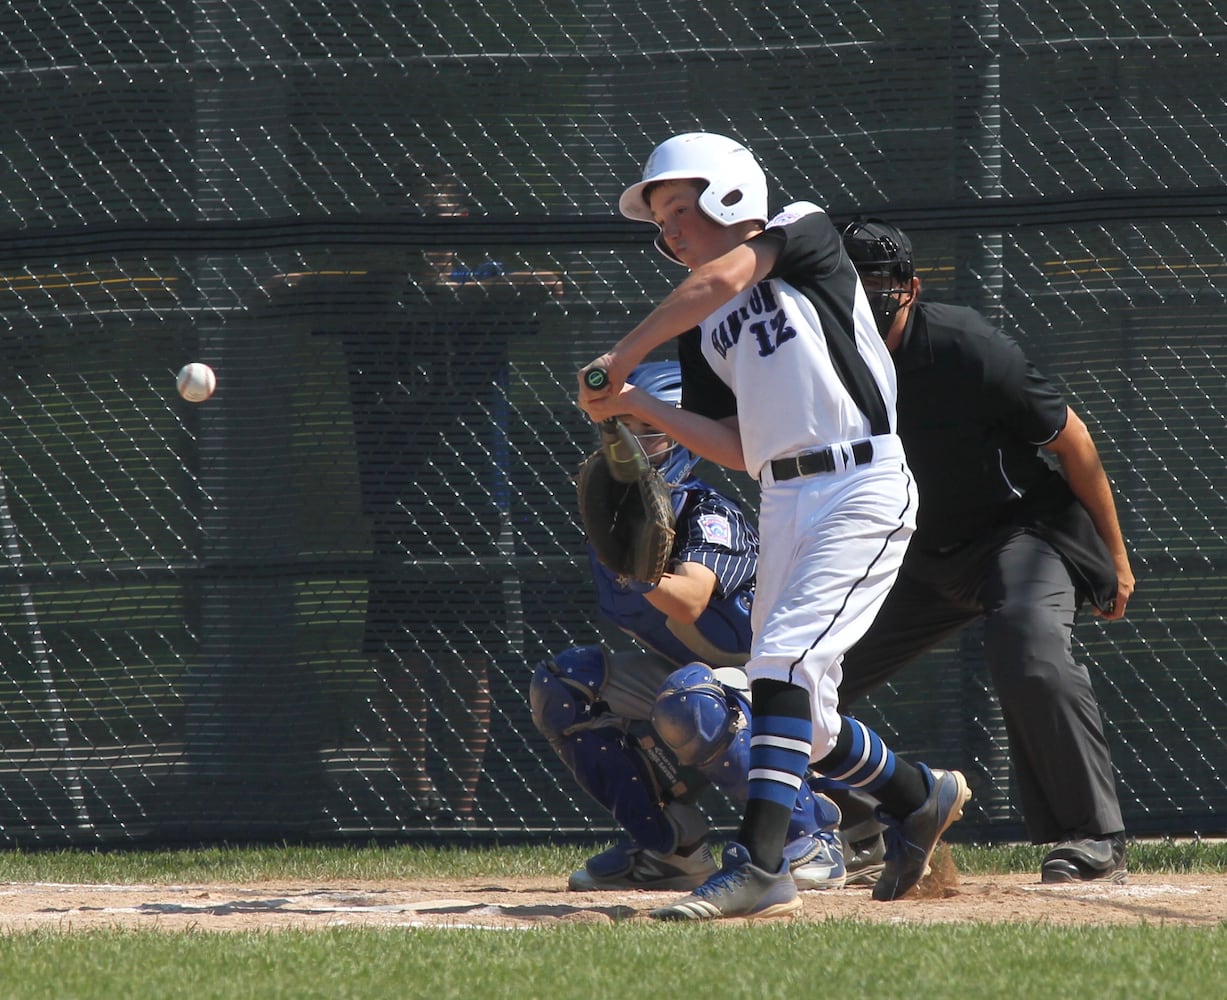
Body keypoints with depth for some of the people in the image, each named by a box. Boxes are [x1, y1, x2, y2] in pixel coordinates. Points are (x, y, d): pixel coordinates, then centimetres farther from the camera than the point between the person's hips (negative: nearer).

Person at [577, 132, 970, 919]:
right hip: (784, 502, 8)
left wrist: (622, 358, -14)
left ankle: (757, 867, -29)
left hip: (863, 490, -8)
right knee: (800, 720, 10)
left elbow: (723, 277, -17)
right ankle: (919, 798, 35)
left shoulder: (806, 233, 2)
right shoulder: (705, 327, 18)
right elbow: (738, 447, 11)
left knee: (785, 662, -22)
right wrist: (637, 405, -1)